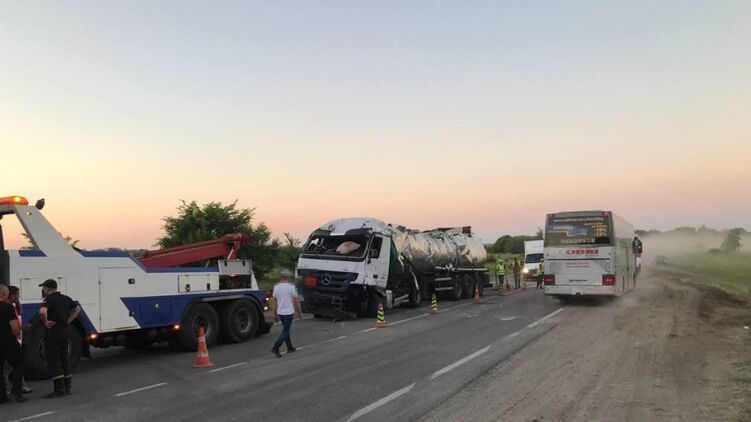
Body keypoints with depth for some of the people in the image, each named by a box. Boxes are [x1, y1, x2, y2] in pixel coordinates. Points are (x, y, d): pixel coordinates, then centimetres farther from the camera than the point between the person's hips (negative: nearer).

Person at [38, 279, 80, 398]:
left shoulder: (49, 299, -12)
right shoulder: (65, 298, 12)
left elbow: (42, 311, -32)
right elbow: (77, 309, 25)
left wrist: (45, 322, -16)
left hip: (53, 333, -8)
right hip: (65, 332, 8)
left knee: (53, 361, -2)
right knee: (64, 359, 15)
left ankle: (59, 389, -3)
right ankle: (67, 387, 20)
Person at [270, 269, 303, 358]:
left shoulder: (276, 286, 1)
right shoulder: (291, 287, -13)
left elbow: (274, 302, 4)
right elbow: (296, 301, -9)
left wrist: (275, 315, 12)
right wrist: (300, 313, 3)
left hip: (280, 312, 6)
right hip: (288, 312, -6)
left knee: (286, 329, 19)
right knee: (285, 331, -1)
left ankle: (290, 347, 27)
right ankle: (275, 348, -11)